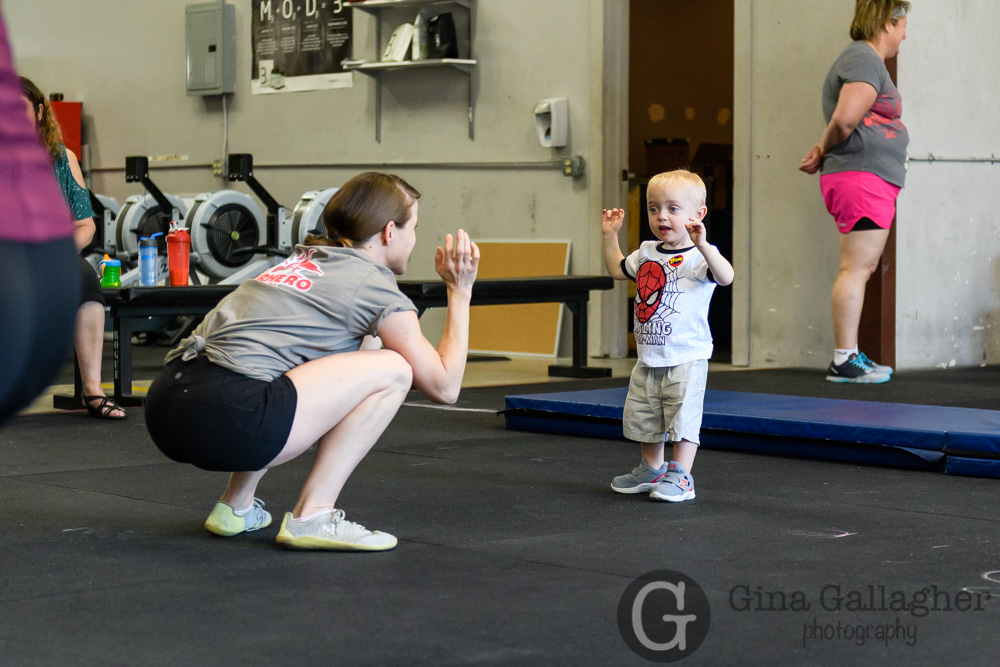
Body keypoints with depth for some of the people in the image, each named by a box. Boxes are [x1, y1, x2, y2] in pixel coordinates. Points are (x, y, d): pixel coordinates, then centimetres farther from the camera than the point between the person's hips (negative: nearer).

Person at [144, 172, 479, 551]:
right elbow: (444, 386, 8)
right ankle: (312, 516, -3)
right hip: (222, 417, -9)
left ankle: (236, 506, 25)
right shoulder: (376, 286, 4)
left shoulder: (303, 261, 27)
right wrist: (460, 292, 16)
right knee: (391, 370, -1)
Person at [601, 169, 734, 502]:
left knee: (683, 417, -6)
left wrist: (702, 246, -45)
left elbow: (726, 276, -32)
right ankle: (652, 468, 33)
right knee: (644, 417, 17)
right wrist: (610, 236, 18)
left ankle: (680, 477, 2)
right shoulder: (647, 253, 9)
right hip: (648, 359, 8)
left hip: (687, 358, -8)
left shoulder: (698, 256, -13)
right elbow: (617, 269, 27)